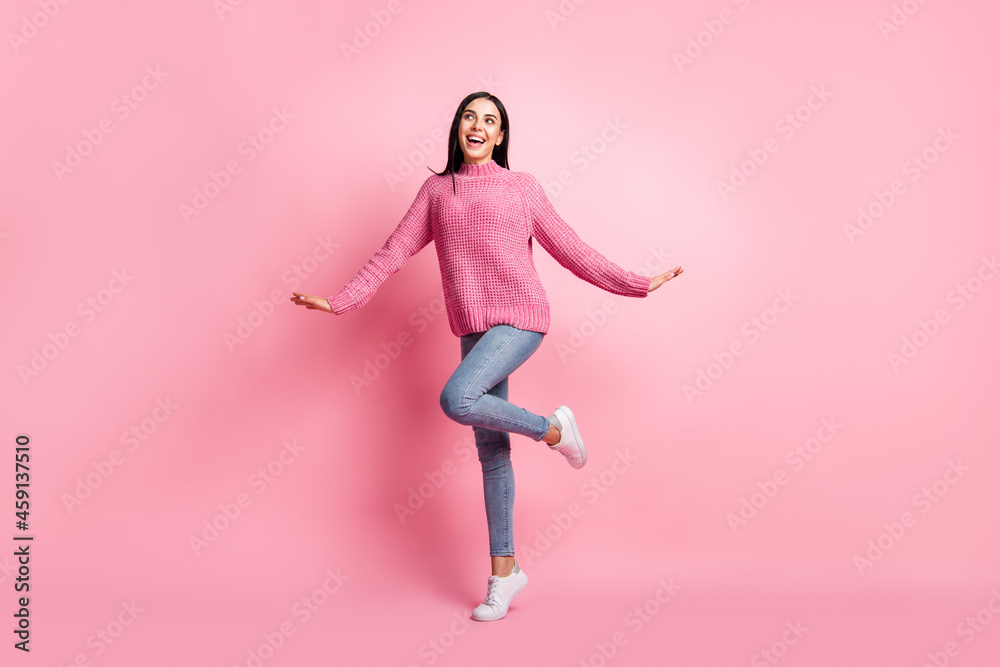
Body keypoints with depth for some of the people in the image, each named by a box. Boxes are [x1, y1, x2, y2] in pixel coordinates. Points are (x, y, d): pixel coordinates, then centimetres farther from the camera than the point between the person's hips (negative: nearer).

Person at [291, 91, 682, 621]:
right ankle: (504, 572, 17)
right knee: (490, 450, 6)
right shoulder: (436, 190, 12)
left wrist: (637, 284, 5)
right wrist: (340, 301, 1)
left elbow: (570, 250, 7)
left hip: (520, 317, -4)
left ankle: (552, 428, -2)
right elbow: (394, 252, 9)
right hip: (473, 328, 4)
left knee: (456, 399, -28)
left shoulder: (522, 186, 5)